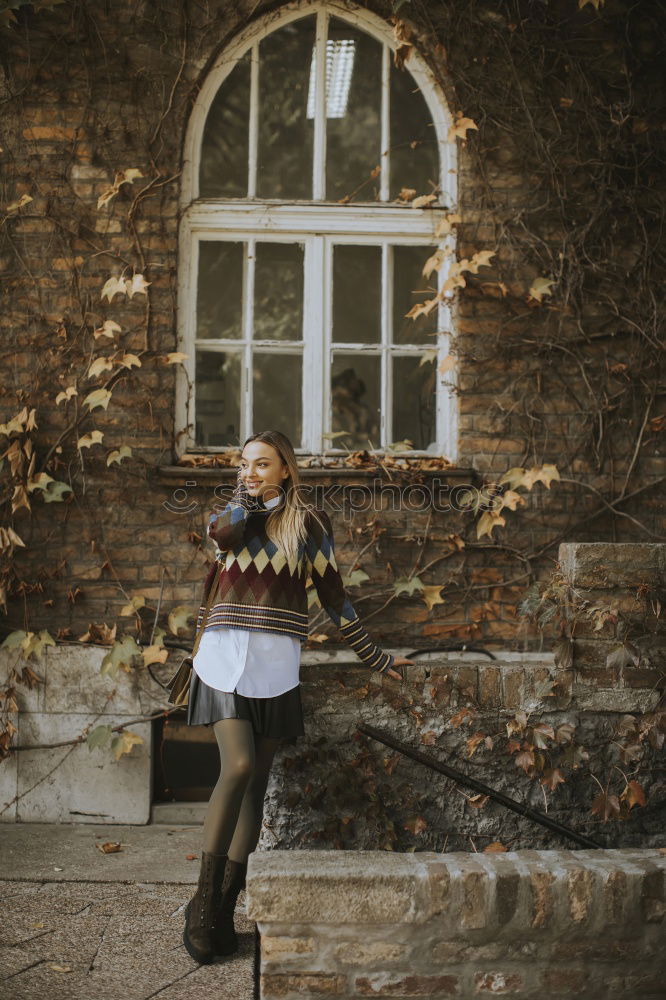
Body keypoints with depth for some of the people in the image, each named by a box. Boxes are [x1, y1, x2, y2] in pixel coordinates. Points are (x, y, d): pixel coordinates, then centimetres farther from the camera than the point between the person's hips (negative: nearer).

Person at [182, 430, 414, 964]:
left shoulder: (307, 522, 7)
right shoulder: (230, 514, 11)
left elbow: (334, 596, 10)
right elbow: (225, 534, -16)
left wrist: (374, 656, 11)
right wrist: (252, 500, 1)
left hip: (275, 664, 1)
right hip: (224, 655, 0)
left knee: (255, 781, 1)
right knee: (238, 766, -17)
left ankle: (225, 906, 9)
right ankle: (203, 902, -8)